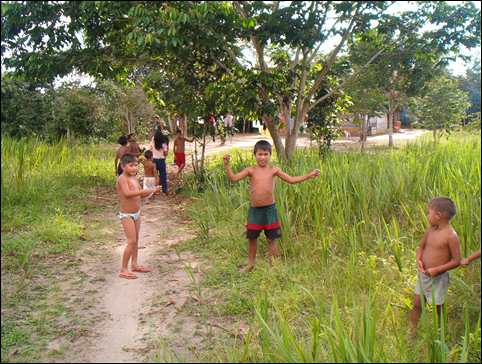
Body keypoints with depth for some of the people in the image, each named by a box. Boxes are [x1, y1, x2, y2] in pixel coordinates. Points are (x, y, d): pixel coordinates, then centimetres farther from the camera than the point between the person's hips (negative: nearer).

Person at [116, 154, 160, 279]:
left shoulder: (134, 178, 8)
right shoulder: (122, 178, -18)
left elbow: (140, 194, 12)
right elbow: (127, 193, -33)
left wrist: (151, 191, -6)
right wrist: (145, 191, -36)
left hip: (136, 213, 9)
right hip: (127, 215, -9)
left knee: (136, 240, 17)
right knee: (132, 241, -10)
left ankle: (134, 264, 31)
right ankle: (123, 270, -1)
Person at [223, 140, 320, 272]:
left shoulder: (274, 170, 0)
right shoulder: (251, 170, -2)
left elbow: (291, 180, 2)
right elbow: (233, 178, -9)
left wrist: (309, 175, -5)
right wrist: (227, 165, -21)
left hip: (270, 209, 0)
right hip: (255, 210, 1)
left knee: (272, 239, 8)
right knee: (252, 238, 13)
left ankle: (273, 264, 23)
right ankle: (250, 263, 32)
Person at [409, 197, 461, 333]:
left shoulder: (451, 236, -20)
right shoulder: (430, 229, 0)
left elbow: (456, 261, -16)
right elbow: (421, 247, 13)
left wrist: (437, 269, -23)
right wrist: (419, 260, -7)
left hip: (437, 278, -6)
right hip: (423, 274, 7)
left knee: (438, 309, 10)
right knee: (416, 304, 15)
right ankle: (411, 332, 29)